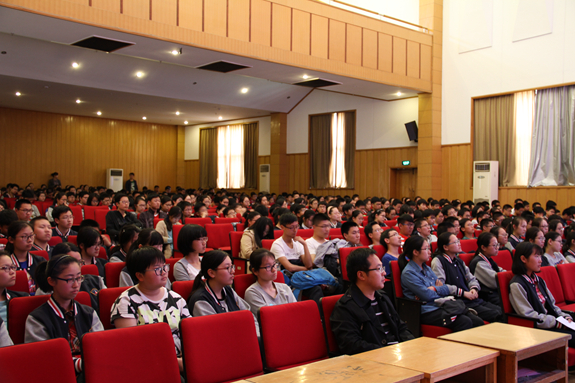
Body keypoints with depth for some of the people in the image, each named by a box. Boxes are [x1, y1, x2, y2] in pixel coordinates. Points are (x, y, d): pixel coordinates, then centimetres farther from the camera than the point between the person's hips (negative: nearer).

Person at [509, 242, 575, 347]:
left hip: (552, 324, 8)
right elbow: (528, 315, -15)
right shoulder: (517, 285, -11)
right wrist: (557, 323, -14)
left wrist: (565, 317, 2)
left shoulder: (538, 280, 18)